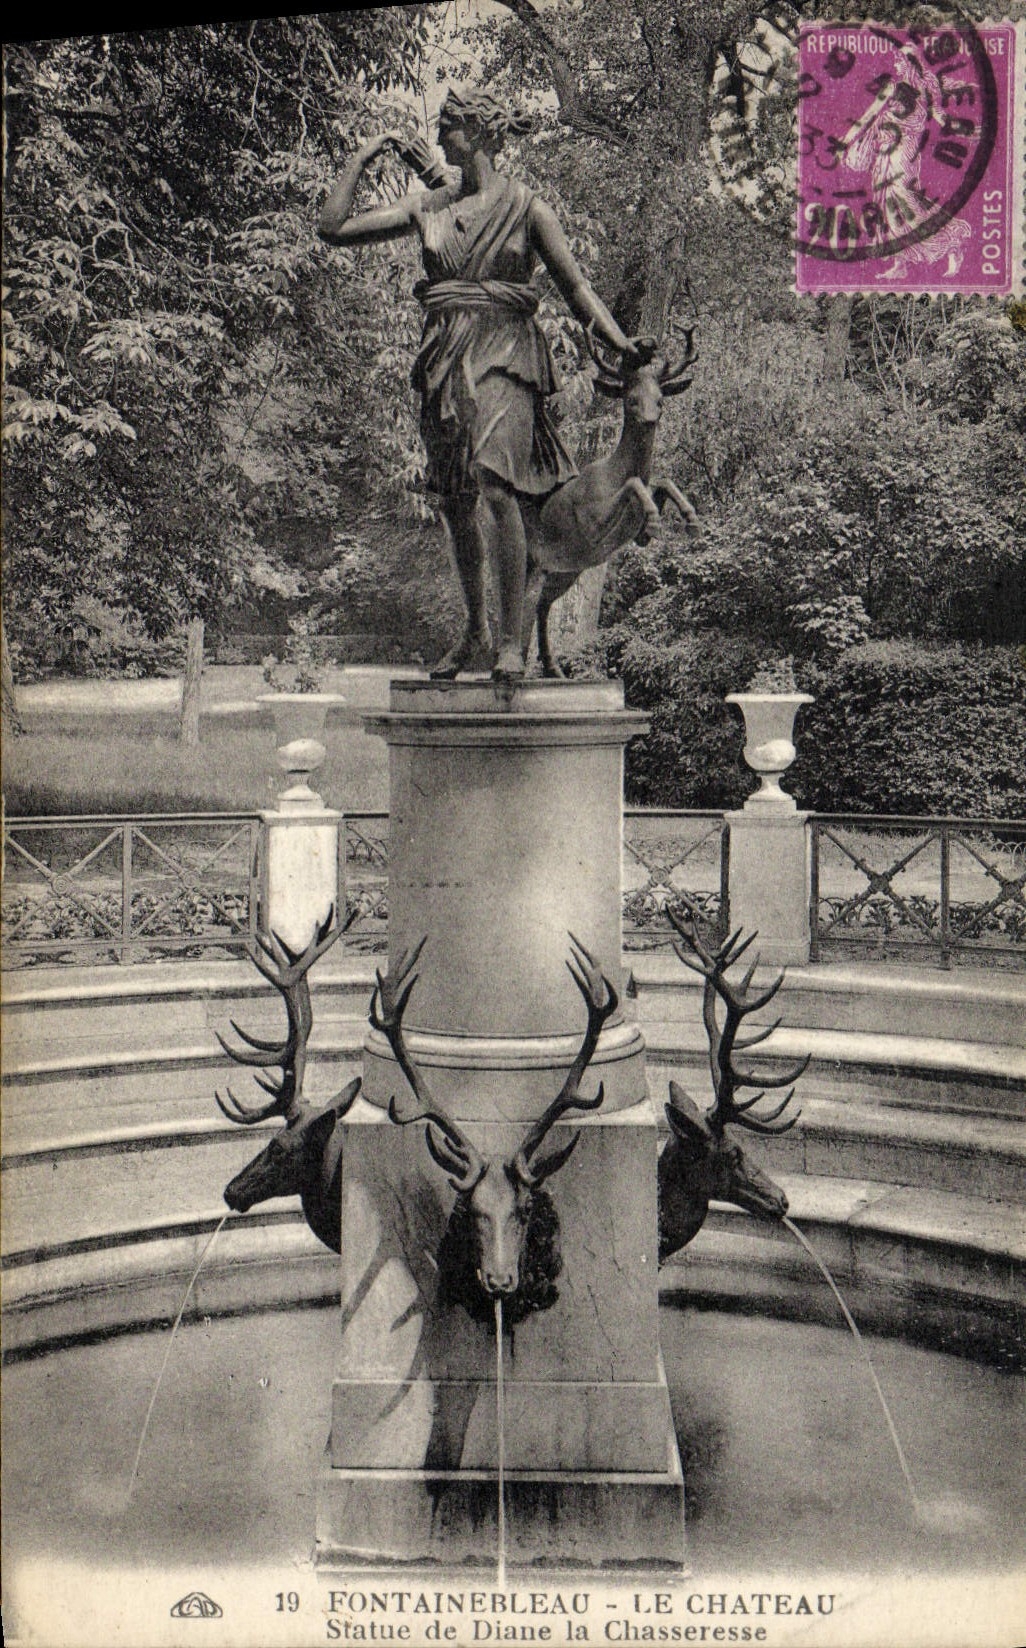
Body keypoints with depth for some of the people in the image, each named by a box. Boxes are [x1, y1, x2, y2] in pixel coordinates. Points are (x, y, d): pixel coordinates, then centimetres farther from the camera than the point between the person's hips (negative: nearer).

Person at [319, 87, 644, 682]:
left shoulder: (525, 207, 4)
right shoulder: (428, 207, 14)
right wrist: (364, 156, 11)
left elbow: (575, 285, 4)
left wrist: (620, 343, -8)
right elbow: (334, 228, 14)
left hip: (505, 354, -5)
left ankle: (513, 640, -17)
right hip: (446, 358, 5)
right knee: (455, 499, 6)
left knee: (496, 484, -21)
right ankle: (477, 634, 18)